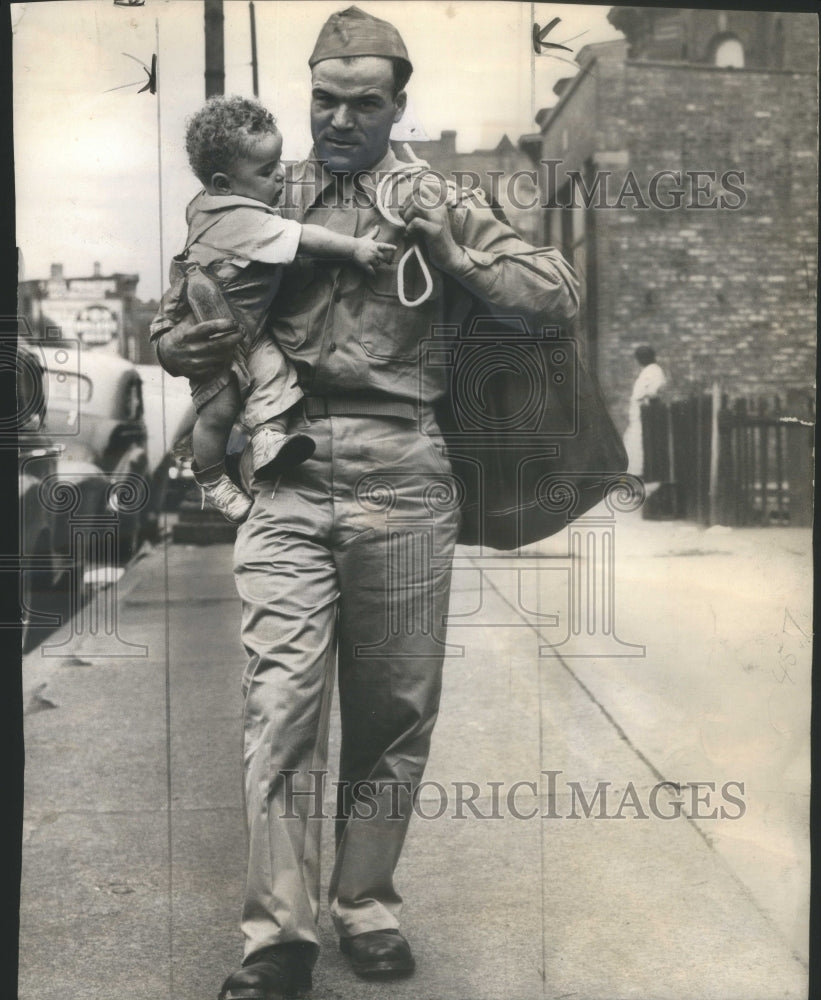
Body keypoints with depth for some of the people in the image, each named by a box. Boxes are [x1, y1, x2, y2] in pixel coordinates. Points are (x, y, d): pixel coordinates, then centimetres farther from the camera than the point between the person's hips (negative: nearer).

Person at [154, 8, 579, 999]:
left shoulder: (438, 205, 12)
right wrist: (178, 346, -4)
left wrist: (455, 256, -5)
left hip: (403, 480, 1)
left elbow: (556, 295, 7)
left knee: (394, 706, 6)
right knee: (281, 699, -8)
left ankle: (365, 902, 21)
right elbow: (196, 318, 19)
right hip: (287, 478, 0)